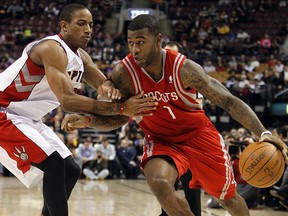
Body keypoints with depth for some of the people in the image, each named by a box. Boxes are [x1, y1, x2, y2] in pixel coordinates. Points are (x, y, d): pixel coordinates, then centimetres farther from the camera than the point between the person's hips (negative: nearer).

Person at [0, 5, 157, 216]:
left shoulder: (80, 56, 6)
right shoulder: (52, 49, -24)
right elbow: (68, 100, -34)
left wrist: (107, 88, -28)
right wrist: (121, 108, -35)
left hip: (26, 119, 10)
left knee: (70, 170, 8)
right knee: (54, 164, -22)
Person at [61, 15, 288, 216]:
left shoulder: (183, 68, -27)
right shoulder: (123, 73, -22)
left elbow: (228, 101, -25)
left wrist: (262, 132, -37)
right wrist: (88, 120, -31)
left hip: (199, 135, 0)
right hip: (161, 140, 1)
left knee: (228, 197, 11)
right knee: (158, 183, -31)